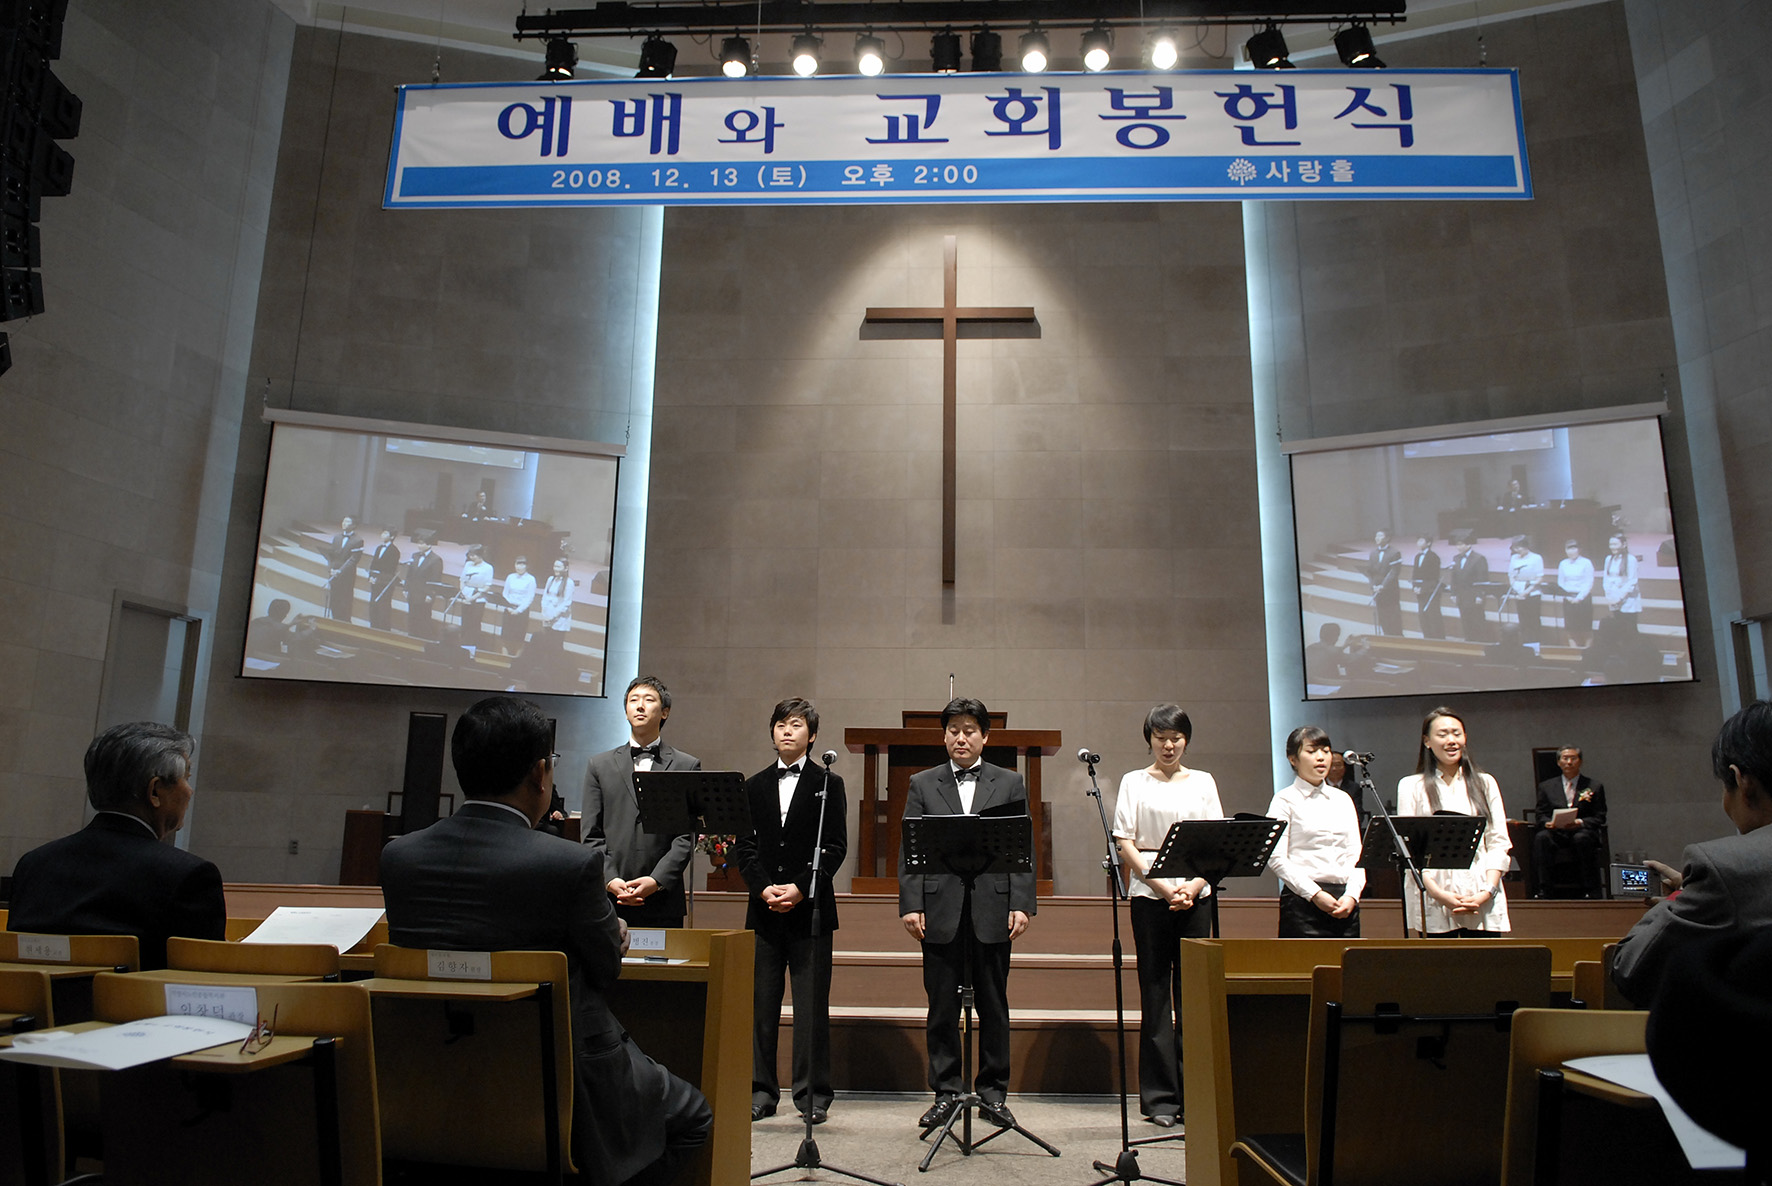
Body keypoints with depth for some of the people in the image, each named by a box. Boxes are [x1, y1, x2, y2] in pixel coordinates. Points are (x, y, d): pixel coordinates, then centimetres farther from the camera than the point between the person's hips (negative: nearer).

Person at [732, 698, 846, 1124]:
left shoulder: (828, 784, 3)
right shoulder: (755, 786, 12)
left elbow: (836, 847, -3)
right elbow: (744, 846, 7)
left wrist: (800, 888, -13)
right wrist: (764, 888, -8)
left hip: (811, 910, -3)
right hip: (764, 910, 3)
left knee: (812, 1007, 1)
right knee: (762, 1004, 6)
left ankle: (812, 1094, 12)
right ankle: (762, 1091, 17)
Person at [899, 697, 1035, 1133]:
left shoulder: (1010, 783, 7)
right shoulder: (922, 784, 7)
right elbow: (909, 849, 4)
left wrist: (1021, 905, -5)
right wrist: (910, 904, -5)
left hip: (992, 909, 0)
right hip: (940, 910, 0)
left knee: (993, 1006, 8)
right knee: (942, 1006, 6)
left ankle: (993, 1092, 21)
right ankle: (946, 1092, 19)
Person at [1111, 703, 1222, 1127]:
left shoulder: (1203, 782, 11)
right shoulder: (1134, 783, 6)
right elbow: (1124, 842, -1)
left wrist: (1194, 885, -10)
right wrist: (1161, 885, -13)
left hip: (1195, 895, 2)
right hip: (1149, 896, -2)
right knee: (1156, 993, 0)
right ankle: (1159, 1096, 7)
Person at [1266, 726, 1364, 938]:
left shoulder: (1343, 799, 15)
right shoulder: (1285, 800, 0)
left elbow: (1356, 854, 10)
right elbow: (1276, 858, -9)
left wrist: (1352, 894, -5)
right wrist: (1315, 894, -14)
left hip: (1345, 904, 5)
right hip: (1302, 900, -4)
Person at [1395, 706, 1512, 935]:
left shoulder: (1485, 783, 15)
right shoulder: (1411, 786, 6)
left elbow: (1499, 843, 8)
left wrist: (1487, 892, -6)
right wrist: (1438, 894, -12)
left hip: (1483, 901, 2)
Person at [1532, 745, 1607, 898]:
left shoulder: (1594, 787, 16)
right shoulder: (1546, 786, 19)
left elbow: (1599, 818, 7)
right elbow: (1541, 815, 13)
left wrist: (1580, 822, -14)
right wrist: (1548, 823, -11)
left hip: (1582, 832, -1)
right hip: (1556, 833, 1)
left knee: (1582, 838, -37)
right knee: (1540, 837, -33)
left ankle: (1591, 890, -29)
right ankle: (1540, 889, -35)